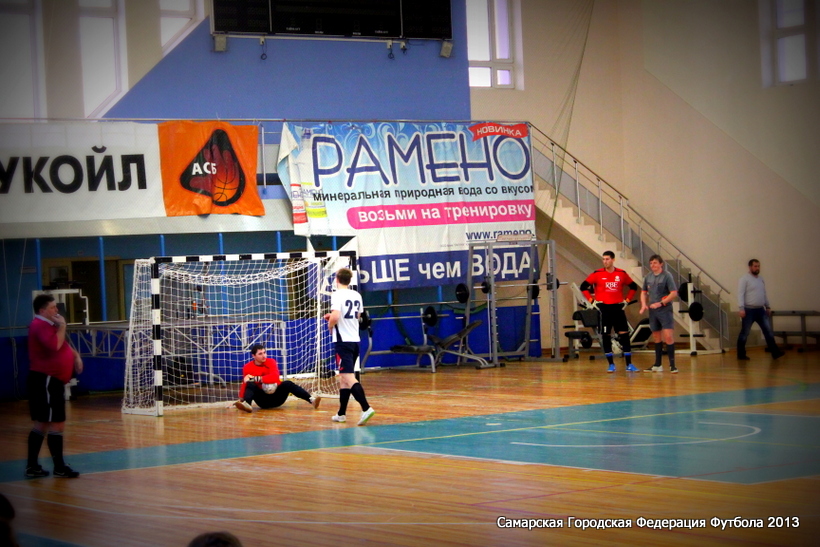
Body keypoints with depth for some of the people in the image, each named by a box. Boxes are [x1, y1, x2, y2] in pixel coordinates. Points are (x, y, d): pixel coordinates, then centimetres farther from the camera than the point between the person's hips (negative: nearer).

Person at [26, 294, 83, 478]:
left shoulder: (48, 324, 18)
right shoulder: (40, 326, -15)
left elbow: (64, 345, 30)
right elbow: (55, 345, -30)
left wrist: (76, 356, 14)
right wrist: (62, 327, -17)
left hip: (51, 381, 11)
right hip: (46, 380, -11)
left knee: (41, 424, 13)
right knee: (57, 425, -8)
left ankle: (32, 466, 16)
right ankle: (59, 467, -5)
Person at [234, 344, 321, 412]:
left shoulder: (271, 362, -5)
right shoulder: (247, 367, -2)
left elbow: (275, 377, -22)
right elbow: (245, 384, -3)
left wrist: (256, 378, -28)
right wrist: (241, 399, -18)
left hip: (277, 398, 0)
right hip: (263, 401, 0)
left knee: (287, 384, -25)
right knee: (250, 385, -24)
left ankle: (311, 400, -42)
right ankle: (246, 404, -55)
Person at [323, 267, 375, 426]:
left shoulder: (337, 295, -12)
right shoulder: (357, 296, 10)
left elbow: (335, 316, -25)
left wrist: (330, 326, -3)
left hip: (343, 341, -8)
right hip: (355, 340, 8)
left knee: (348, 377, -12)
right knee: (344, 377, 17)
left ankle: (366, 408, -26)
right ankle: (341, 414, 22)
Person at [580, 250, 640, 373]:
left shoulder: (622, 274, 4)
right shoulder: (597, 274, -1)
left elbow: (633, 287, 16)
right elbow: (583, 287, 3)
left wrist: (627, 300, 7)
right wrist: (591, 300, -3)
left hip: (618, 308, 1)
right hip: (603, 308, -1)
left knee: (624, 335, -2)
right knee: (606, 336, 1)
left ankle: (629, 364, 3)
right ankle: (611, 364, 9)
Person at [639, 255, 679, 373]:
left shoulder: (667, 276, -8)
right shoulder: (648, 277, 9)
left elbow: (674, 293, -13)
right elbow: (644, 292, 20)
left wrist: (661, 303, -19)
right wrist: (644, 304, 1)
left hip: (665, 310, -6)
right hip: (652, 310, 6)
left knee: (668, 336, -13)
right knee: (656, 338, 13)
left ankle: (672, 365, -9)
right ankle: (657, 365, 20)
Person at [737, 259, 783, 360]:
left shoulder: (761, 279, 15)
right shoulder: (744, 279, -8)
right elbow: (740, 294, -15)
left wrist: (768, 307, 21)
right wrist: (741, 309, -22)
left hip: (760, 310, 7)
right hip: (748, 310, -7)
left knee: (768, 331, 2)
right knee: (744, 333, 1)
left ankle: (775, 353, 3)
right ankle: (741, 355, 10)